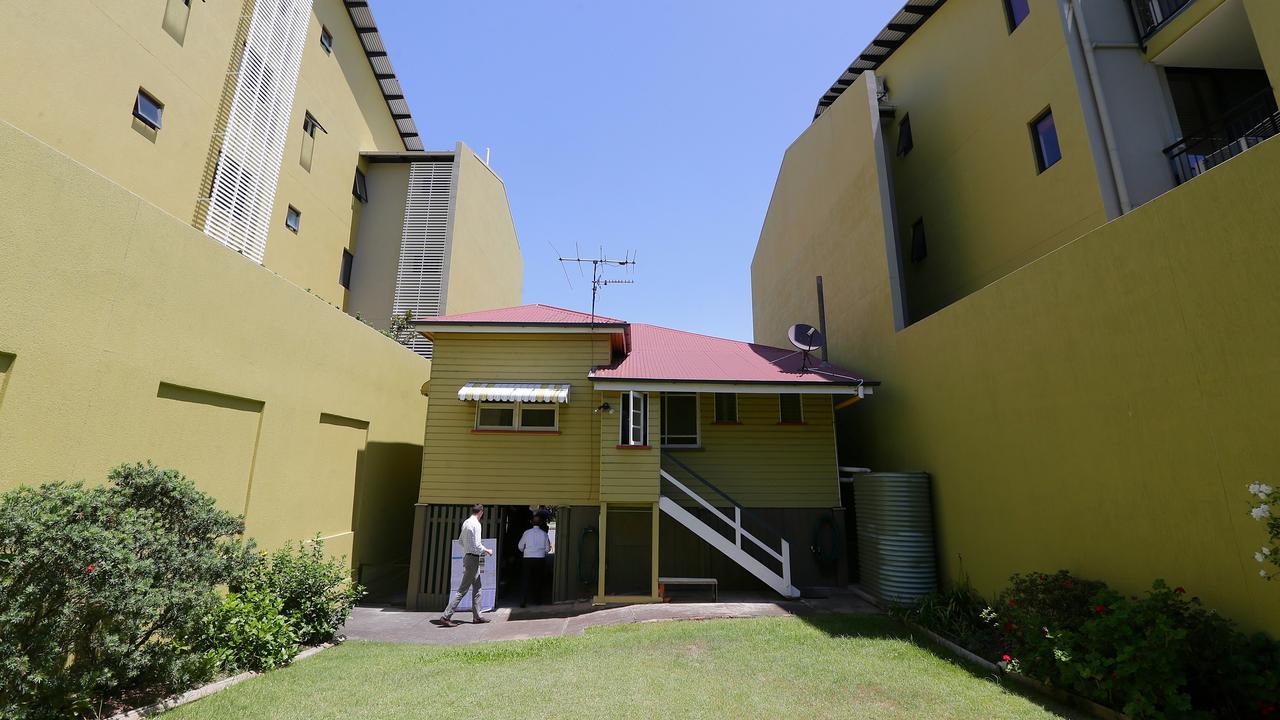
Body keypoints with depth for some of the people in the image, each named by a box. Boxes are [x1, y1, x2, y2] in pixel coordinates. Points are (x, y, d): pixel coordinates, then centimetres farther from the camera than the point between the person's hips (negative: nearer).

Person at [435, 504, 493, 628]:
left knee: (477, 588, 16)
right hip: (473, 558, -9)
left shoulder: (466, 522, 8)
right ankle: (445, 617, -3)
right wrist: (487, 551, -4)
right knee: (462, 589, -5)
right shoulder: (476, 524, -18)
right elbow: (477, 545, -21)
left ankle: (477, 616, 21)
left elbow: (460, 541, 17)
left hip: (467, 556, 9)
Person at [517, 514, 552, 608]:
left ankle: (523, 601, -1)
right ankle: (537, 600, 25)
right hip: (540, 559, 1)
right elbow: (548, 548, 0)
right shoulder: (544, 534, -5)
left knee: (525, 581, 5)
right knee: (538, 581, 15)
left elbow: (520, 547, 3)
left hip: (528, 559, -1)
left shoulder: (527, 533, -6)